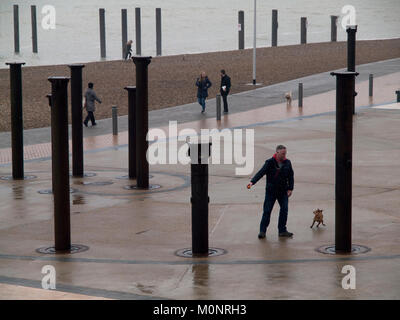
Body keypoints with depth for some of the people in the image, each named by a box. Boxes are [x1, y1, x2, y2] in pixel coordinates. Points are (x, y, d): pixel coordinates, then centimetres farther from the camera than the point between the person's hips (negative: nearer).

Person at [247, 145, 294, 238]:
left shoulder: (287, 163, 2)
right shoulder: (270, 162, -9)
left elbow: (291, 176, 8)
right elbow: (261, 173, -18)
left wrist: (290, 188, -2)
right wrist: (252, 182, -31)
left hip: (283, 191, 3)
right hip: (271, 191, -3)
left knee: (284, 210, 0)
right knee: (267, 211, -5)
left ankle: (282, 230, 11)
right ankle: (262, 231, 4)